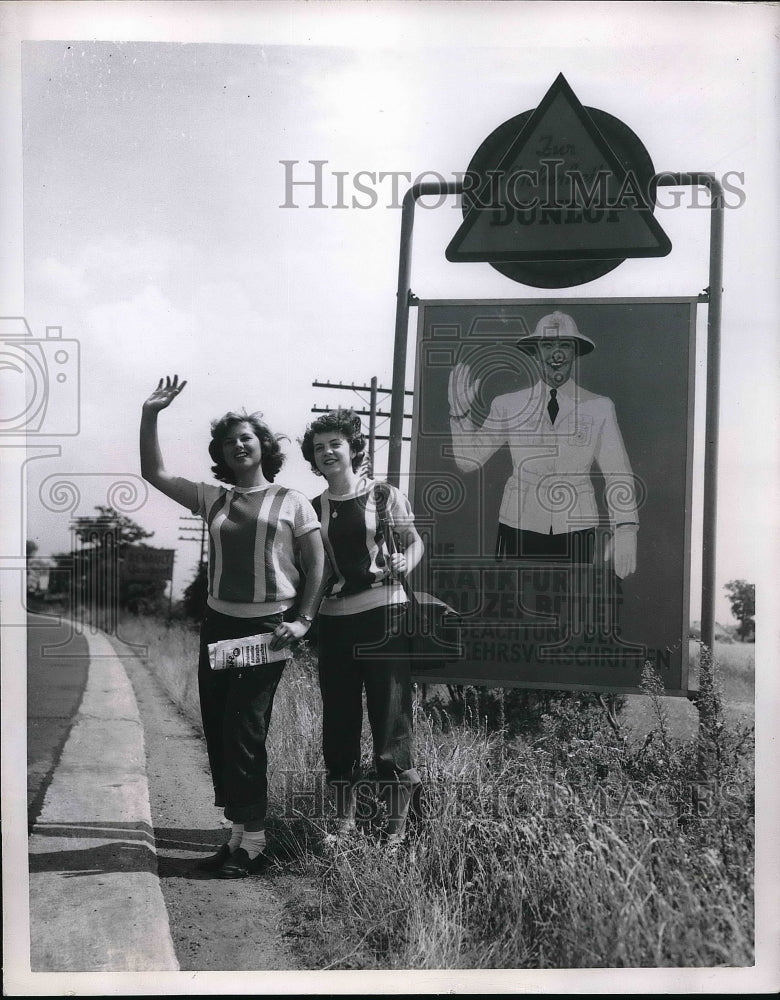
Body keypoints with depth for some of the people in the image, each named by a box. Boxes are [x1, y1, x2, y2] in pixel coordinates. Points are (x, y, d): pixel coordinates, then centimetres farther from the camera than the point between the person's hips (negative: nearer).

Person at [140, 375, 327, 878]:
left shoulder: (291, 501, 1)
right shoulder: (213, 499, 11)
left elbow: (316, 564, -1)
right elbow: (155, 473, 12)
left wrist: (302, 621, -10)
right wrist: (151, 415, 4)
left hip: (268, 626, -5)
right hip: (219, 624, 5)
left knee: (245, 732, -6)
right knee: (218, 730, 7)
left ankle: (252, 844, 6)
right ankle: (241, 835, 20)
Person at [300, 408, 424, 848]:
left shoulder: (385, 495, 2)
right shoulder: (313, 509, 11)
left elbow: (415, 541, 5)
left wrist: (403, 561, -15)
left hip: (382, 613, -4)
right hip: (334, 619, 4)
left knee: (390, 716, -1)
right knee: (338, 720, 9)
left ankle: (397, 824, 10)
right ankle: (344, 819, 24)